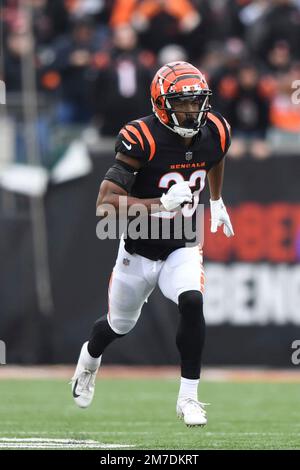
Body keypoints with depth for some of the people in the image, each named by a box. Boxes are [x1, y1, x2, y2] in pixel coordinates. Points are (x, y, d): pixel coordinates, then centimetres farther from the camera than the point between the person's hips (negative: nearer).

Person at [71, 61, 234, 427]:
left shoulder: (214, 132, -10)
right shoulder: (142, 140, -27)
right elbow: (104, 204, -31)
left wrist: (216, 201, 30)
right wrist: (161, 204, -39)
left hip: (181, 249, 2)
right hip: (138, 251, -2)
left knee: (192, 303, -27)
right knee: (120, 324, 18)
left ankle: (188, 397, -15)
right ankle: (89, 358, 56)